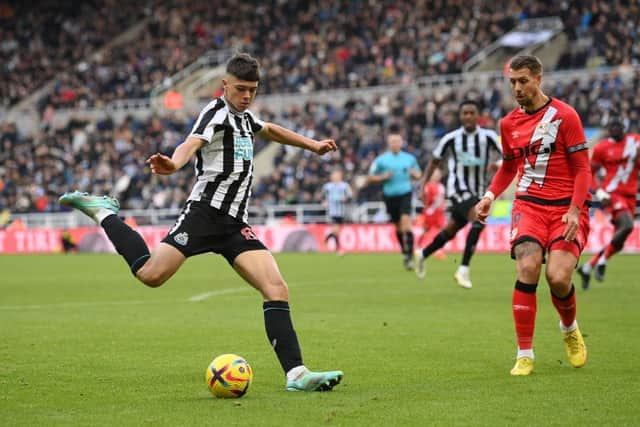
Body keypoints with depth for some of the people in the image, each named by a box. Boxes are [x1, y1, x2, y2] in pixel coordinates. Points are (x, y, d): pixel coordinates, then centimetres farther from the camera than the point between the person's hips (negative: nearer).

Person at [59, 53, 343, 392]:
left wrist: (312, 145, 53)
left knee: (277, 290, -8)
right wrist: (174, 164, -47)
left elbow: (271, 130, 47)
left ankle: (296, 373, -10)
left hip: (235, 224, 7)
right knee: (151, 274, -19)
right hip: (205, 212, -7)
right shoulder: (217, 113, -4)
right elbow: (192, 143, -26)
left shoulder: (244, 117, 22)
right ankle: (103, 213, 5)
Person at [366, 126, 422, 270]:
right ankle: (404, 250, 32)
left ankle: (409, 256, -20)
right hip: (390, 196, 1)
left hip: (405, 194, -1)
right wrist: (383, 177, -12)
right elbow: (370, 178, 5)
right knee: (398, 226, 10)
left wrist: (414, 174, -4)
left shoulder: (410, 158, 7)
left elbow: (418, 175, 20)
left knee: (406, 221, -19)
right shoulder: (381, 160, 1)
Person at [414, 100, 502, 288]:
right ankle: (463, 269, -25)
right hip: (458, 189, -4)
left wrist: (496, 164, -28)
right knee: (479, 219, -29)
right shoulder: (450, 139, -4)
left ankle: (422, 255, 44)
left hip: (478, 191, 4)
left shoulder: (488, 137, -2)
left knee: (451, 231, 17)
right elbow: (434, 162, 8)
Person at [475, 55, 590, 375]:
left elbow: (582, 169, -5)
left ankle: (570, 328, 18)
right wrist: (489, 196, 8)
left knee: (558, 277, -18)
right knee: (527, 269, -20)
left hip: (566, 208, -3)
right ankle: (524, 355, -10)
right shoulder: (509, 124, 10)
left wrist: (574, 210, -17)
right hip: (529, 205, 3)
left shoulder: (564, 116, -5)